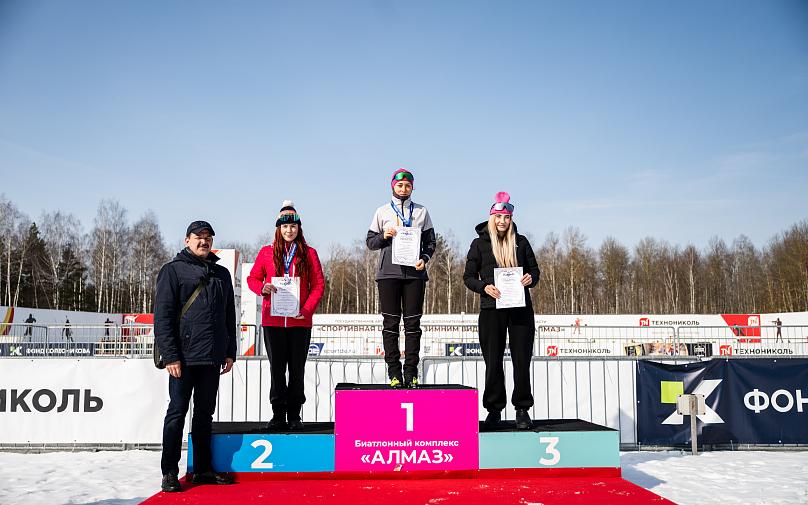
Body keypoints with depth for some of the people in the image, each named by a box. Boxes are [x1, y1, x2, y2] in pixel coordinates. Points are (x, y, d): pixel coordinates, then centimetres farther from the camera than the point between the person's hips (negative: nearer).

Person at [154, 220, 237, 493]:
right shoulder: (173, 270, -1)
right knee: (177, 412, 1)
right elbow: (162, 316, -7)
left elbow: (229, 316, 19)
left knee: (205, 413, 11)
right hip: (184, 357, -5)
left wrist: (230, 352, 12)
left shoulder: (221, 274, 16)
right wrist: (170, 355, -14)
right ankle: (170, 473, 9)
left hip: (212, 358, 5)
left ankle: (203, 469, 20)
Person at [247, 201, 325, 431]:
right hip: (273, 320, 0)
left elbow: (318, 285, 3)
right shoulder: (266, 252, 8)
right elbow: (252, 278, 10)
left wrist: (307, 309, -10)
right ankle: (278, 415, 12)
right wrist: (262, 288, -12)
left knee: (297, 370, 4)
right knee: (277, 369, 5)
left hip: (300, 321, 0)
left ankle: (294, 416, 12)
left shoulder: (309, 253, 6)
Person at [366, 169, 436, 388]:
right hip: (388, 273, 0)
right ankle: (394, 372, 2)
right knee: (390, 322, -1)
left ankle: (411, 372, 4)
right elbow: (370, 242, 12)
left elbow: (430, 241, 12)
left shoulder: (421, 212, 13)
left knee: (413, 322, 0)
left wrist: (424, 258, -6)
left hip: (414, 272, 1)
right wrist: (383, 236, -8)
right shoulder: (382, 211, 12)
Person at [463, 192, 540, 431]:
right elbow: (468, 276, 5)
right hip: (491, 309, -1)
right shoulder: (479, 244, 5)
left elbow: (534, 269, 15)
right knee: (493, 361, 3)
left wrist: (530, 278, -8)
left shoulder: (521, 242, 10)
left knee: (522, 360, 2)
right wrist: (484, 287, -14)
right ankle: (494, 410, 14)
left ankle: (522, 409, 14)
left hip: (520, 308, 1)